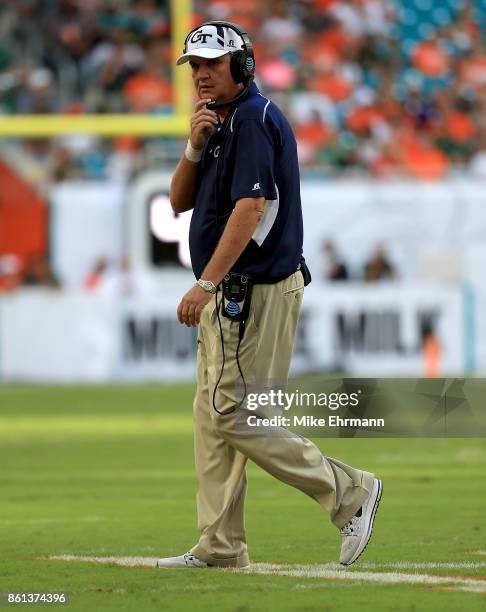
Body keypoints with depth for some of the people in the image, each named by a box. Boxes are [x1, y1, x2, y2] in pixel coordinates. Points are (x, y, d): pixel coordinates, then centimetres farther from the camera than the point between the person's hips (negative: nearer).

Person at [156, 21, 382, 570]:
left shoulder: (254, 119, -14)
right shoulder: (221, 126, 18)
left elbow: (250, 208, -24)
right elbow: (179, 201, 14)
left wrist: (206, 283, -28)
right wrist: (195, 147, -5)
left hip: (255, 292, -10)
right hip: (229, 294, 10)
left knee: (235, 417, -11)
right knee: (213, 417, 9)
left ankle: (348, 492, -4)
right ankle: (219, 547, 12)